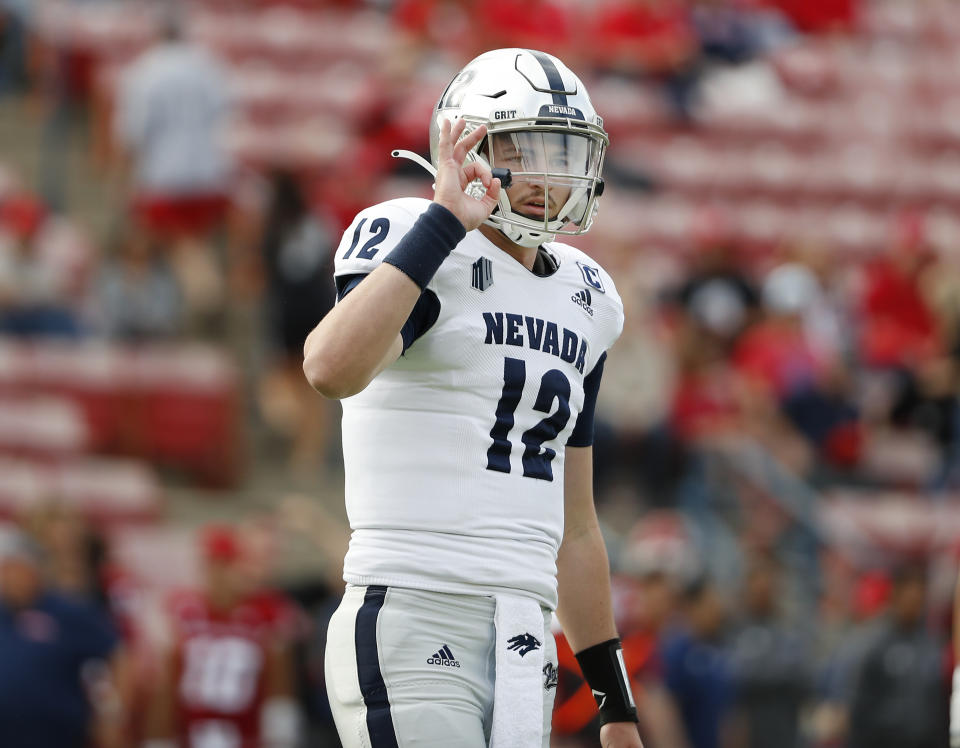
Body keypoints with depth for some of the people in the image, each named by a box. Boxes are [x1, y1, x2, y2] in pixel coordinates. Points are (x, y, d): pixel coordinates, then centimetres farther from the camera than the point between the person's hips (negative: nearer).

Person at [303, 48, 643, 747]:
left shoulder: (581, 300, 18)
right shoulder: (412, 245, -5)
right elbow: (333, 368, -29)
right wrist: (446, 219, -23)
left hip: (525, 656, 8)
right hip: (415, 628, -8)